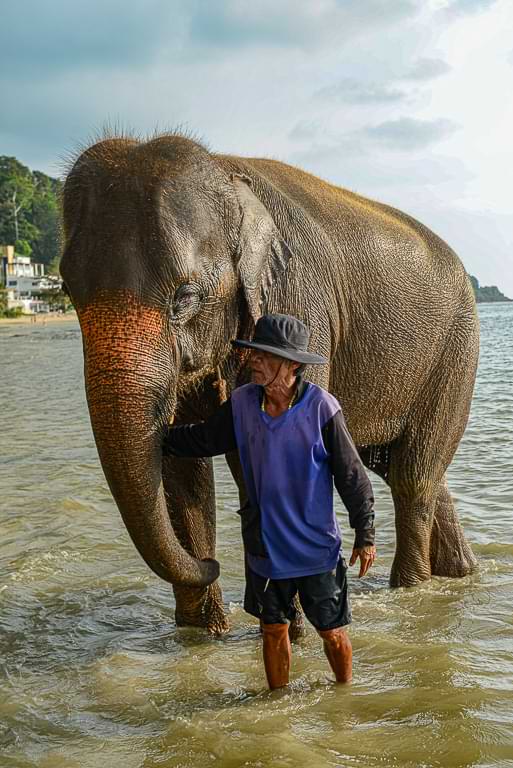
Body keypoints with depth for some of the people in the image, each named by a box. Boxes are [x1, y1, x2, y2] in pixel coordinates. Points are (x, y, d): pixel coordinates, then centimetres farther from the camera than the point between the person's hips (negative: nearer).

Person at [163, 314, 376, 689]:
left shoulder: (321, 408, -15)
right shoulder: (242, 403, -4)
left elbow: (352, 476, -9)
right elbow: (202, 438, 13)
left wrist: (365, 535, -6)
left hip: (315, 545, -3)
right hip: (264, 543, 4)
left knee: (332, 630, 10)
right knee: (273, 629, 15)